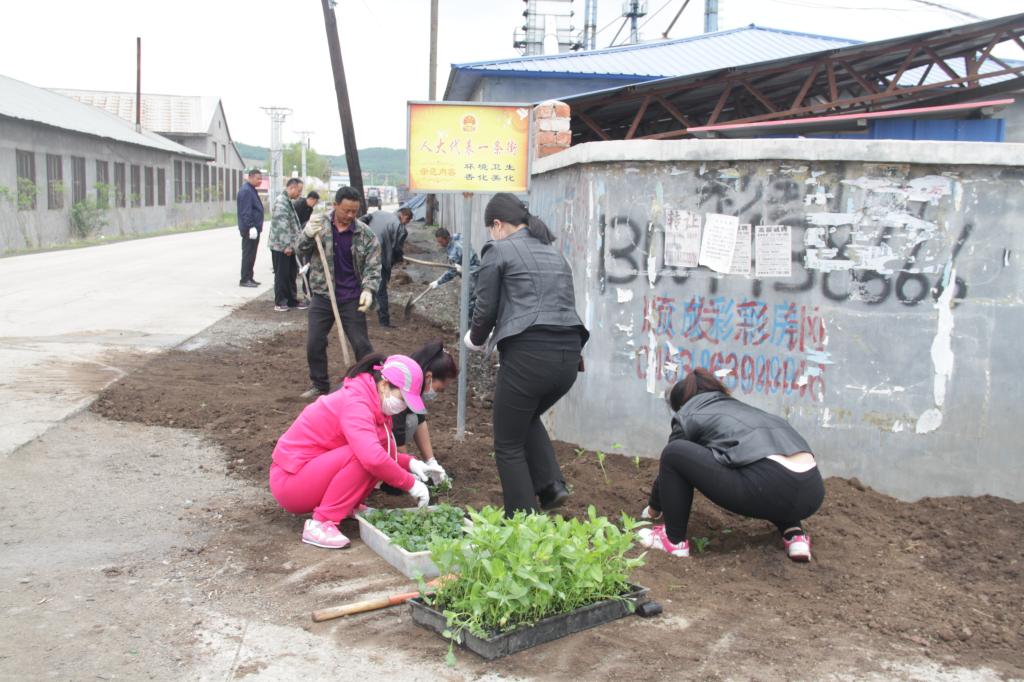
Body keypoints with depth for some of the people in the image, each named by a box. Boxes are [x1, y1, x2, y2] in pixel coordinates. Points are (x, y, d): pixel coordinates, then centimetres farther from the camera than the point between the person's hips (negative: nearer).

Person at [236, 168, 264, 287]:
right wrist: (251, 227, -26)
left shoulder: (251, 190, 17)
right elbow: (246, 212, -23)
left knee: (251, 255, 14)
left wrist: (257, 226, 22)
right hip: (250, 229, -10)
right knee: (248, 254, -6)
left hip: (254, 228, 10)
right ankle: (244, 280, -3)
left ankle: (249, 278, 20)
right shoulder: (246, 191, -16)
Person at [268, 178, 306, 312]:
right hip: (280, 246, -9)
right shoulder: (281, 201, -16)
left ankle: (292, 300, 21)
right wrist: (286, 245, -24)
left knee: (291, 273, 13)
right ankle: (280, 302, 5)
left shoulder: (288, 201, 16)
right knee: (282, 274, -2)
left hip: (288, 246, 9)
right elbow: (282, 226, -23)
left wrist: (291, 244, 22)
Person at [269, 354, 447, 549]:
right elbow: (373, 459, -39)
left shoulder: (373, 402, 4)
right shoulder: (355, 403, -26)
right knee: (360, 456, -29)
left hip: (315, 468, 9)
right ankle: (319, 524, -21)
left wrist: (411, 463, -6)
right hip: (289, 481, -9)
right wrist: (410, 484, -27)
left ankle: (347, 507, 6)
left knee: (383, 445, -3)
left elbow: (383, 453, 12)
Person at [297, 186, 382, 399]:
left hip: (352, 299, -2)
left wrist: (368, 289, -21)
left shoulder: (364, 234, -5)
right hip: (322, 296, 2)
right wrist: (309, 234, -23)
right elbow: (302, 249, -1)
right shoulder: (320, 223, 0)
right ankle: (320, 385, 21)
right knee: (314, 343, 5)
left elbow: (373, 265, -4)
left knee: (361, 344, 1)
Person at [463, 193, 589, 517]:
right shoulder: (554, 251, 21)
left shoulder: (498, 250, 2)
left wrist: (476, 340, 22)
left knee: (509, 446, 10)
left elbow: (486, 310, 3)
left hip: (528, 355, -7)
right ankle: (551, 485, 17)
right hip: (569, 355, 7)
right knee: (527, 417, 33)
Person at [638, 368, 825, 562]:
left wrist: (653, 509, 46)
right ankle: (794, 533, 18)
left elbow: (669, 466, 28)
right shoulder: (738, 406, 36)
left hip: (769, 488, -7)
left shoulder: (688, 416, 17)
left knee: (674, 454, 8)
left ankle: (674, 540, 16)